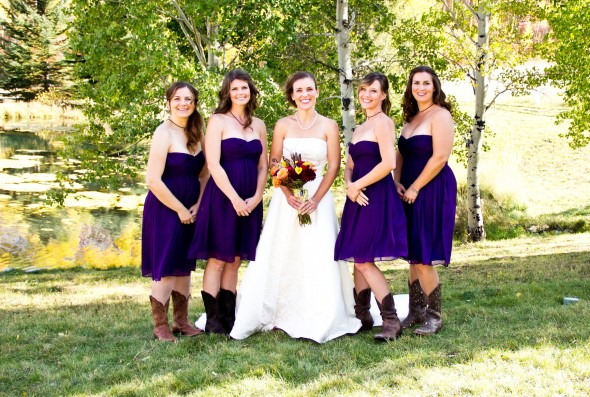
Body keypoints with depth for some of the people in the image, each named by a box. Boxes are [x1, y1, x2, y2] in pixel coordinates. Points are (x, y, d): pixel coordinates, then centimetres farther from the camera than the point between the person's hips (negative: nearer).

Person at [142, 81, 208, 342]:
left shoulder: (196, 133, 7)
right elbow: (153, 180, -20)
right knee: (165, 268, -3)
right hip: (164, 209, -7)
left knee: (184, 266, 13)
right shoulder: (164, 133, -14)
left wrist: (198, 205, -3)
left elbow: (204, 173, 11)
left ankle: (181, 322, 23)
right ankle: (160, 326, 8)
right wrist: (180, 210, -14)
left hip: (190, 210, 7)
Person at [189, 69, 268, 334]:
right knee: (218, 259, -3)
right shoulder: (218, 121, -3)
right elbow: (213, 164, -11)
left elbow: (263, 165, 12)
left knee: (235, 261, 8)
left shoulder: (258, 125, 13)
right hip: (222, 197, -5)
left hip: (249, 202, 5)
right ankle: (212, 321, 2)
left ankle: (229, 318, 13)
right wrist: (235, 199, -15)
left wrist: (257, 196, -3)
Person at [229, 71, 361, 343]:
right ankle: (279, 315, 8)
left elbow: (333, 167, 0)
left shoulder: (328, 126, 4)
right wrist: (289, 194, -13)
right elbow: (274, 163, 2)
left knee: (317, 257, -5)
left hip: (318, 197, -1)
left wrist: (315, 199, -12)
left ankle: (317, 321, 2)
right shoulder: (283, 125, 6)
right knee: (281, 257, -1)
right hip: (286, 197, 1)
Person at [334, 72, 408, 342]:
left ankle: (391, 321, -7)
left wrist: (358, 185, -11)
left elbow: (388, 163, -20)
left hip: (377, 197, -9)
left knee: (364, 261, -12)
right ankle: (362, 317, 19)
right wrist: (349, 186, -5)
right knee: (358, 260, 11)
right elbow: (349, 166, 17)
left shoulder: (383, 122, -9)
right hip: (359, 198, 9)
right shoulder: (360, 128, 19)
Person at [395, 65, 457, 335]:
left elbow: (440, 157, -17)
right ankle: (415, 312, 18)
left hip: (433, 190, -8)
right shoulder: (411, 117, 16)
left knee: (424, 258, -7)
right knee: (413, 256, 10)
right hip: (410, 192, 8)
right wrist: (397, 182, 1)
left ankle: (434, 317, 5)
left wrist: (415, 187, -14)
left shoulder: (440, 115, -10)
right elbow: (401, 153, 18)